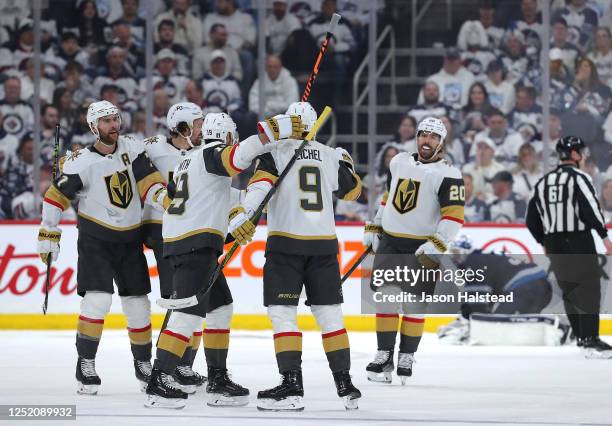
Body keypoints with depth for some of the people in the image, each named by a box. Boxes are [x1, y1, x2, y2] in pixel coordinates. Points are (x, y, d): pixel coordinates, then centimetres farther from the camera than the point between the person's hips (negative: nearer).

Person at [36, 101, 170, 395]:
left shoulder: (130, 148, -2)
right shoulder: (82, 162, -13)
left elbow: (148, 181, -8)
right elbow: (56, 197, -8)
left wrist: (167, 200, -26)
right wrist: (48, 235, -9)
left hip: (130, 240, 5)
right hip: (96, 240, -5)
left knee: (138, 304, 9)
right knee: (98, 299, -18)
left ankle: (143, 364, 25)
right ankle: (85, 365, -10)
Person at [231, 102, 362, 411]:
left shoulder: (276, 151, 0)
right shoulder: (331, 156, 12)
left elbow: (260, 185, -15)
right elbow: (352, 190, 26)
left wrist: (243, 214, -24)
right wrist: (344, 161, 42)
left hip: (285, 241, -4)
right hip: (324, 243, 4)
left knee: (282, 313, -3)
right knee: (329, 313, 11)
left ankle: (292, 385, -14)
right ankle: (345, 385, 9)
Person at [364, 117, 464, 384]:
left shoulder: (447, 175, -9)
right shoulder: (399, 162, 10)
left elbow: (454, 215, -17)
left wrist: (436, 246, -26)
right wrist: (374, 228, 19)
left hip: (422, 248, -5)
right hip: (389, 242, 5)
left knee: (414, 305, -1)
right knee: (385, 299, 1)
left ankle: (406, 358, 9)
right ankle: (384, 355, 8)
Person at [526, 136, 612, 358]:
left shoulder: (543, 182, 13)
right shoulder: (578, 177, -9)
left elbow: (532, 219, 16)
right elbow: (590, 208, -20)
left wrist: (544, 242, 26)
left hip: (554, 243, 7)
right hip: (578, 241, -7)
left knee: (569, 290, 16)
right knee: (588, 288, -8)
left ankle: (581, 337, 22)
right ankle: (591, 341, -17)